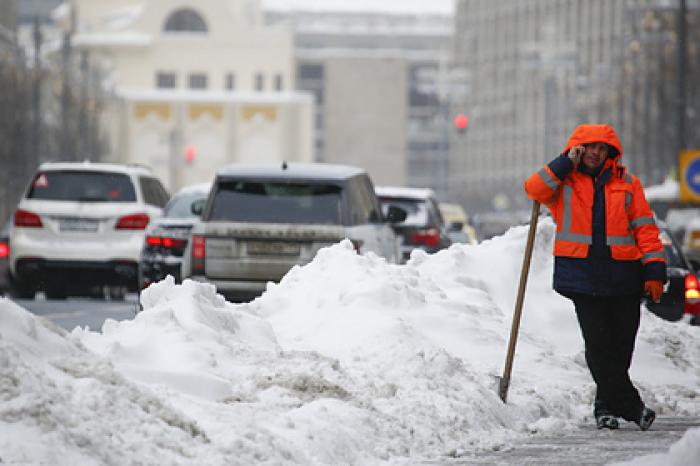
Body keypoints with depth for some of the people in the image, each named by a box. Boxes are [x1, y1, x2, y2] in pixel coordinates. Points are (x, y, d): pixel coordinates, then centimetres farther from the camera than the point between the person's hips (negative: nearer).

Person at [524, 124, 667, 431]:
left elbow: (645, 228, 7)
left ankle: (607, 406, 17)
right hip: (583, 275, -2)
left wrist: (654, 270, -1)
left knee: (621, 346, 3)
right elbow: (535, 189, -11)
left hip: (623, 276, 2)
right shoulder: (563, 181, 9)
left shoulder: (627, 184, 11)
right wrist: (567, 163, -11)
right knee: (598, 344, -10)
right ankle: (631, 405, -9)